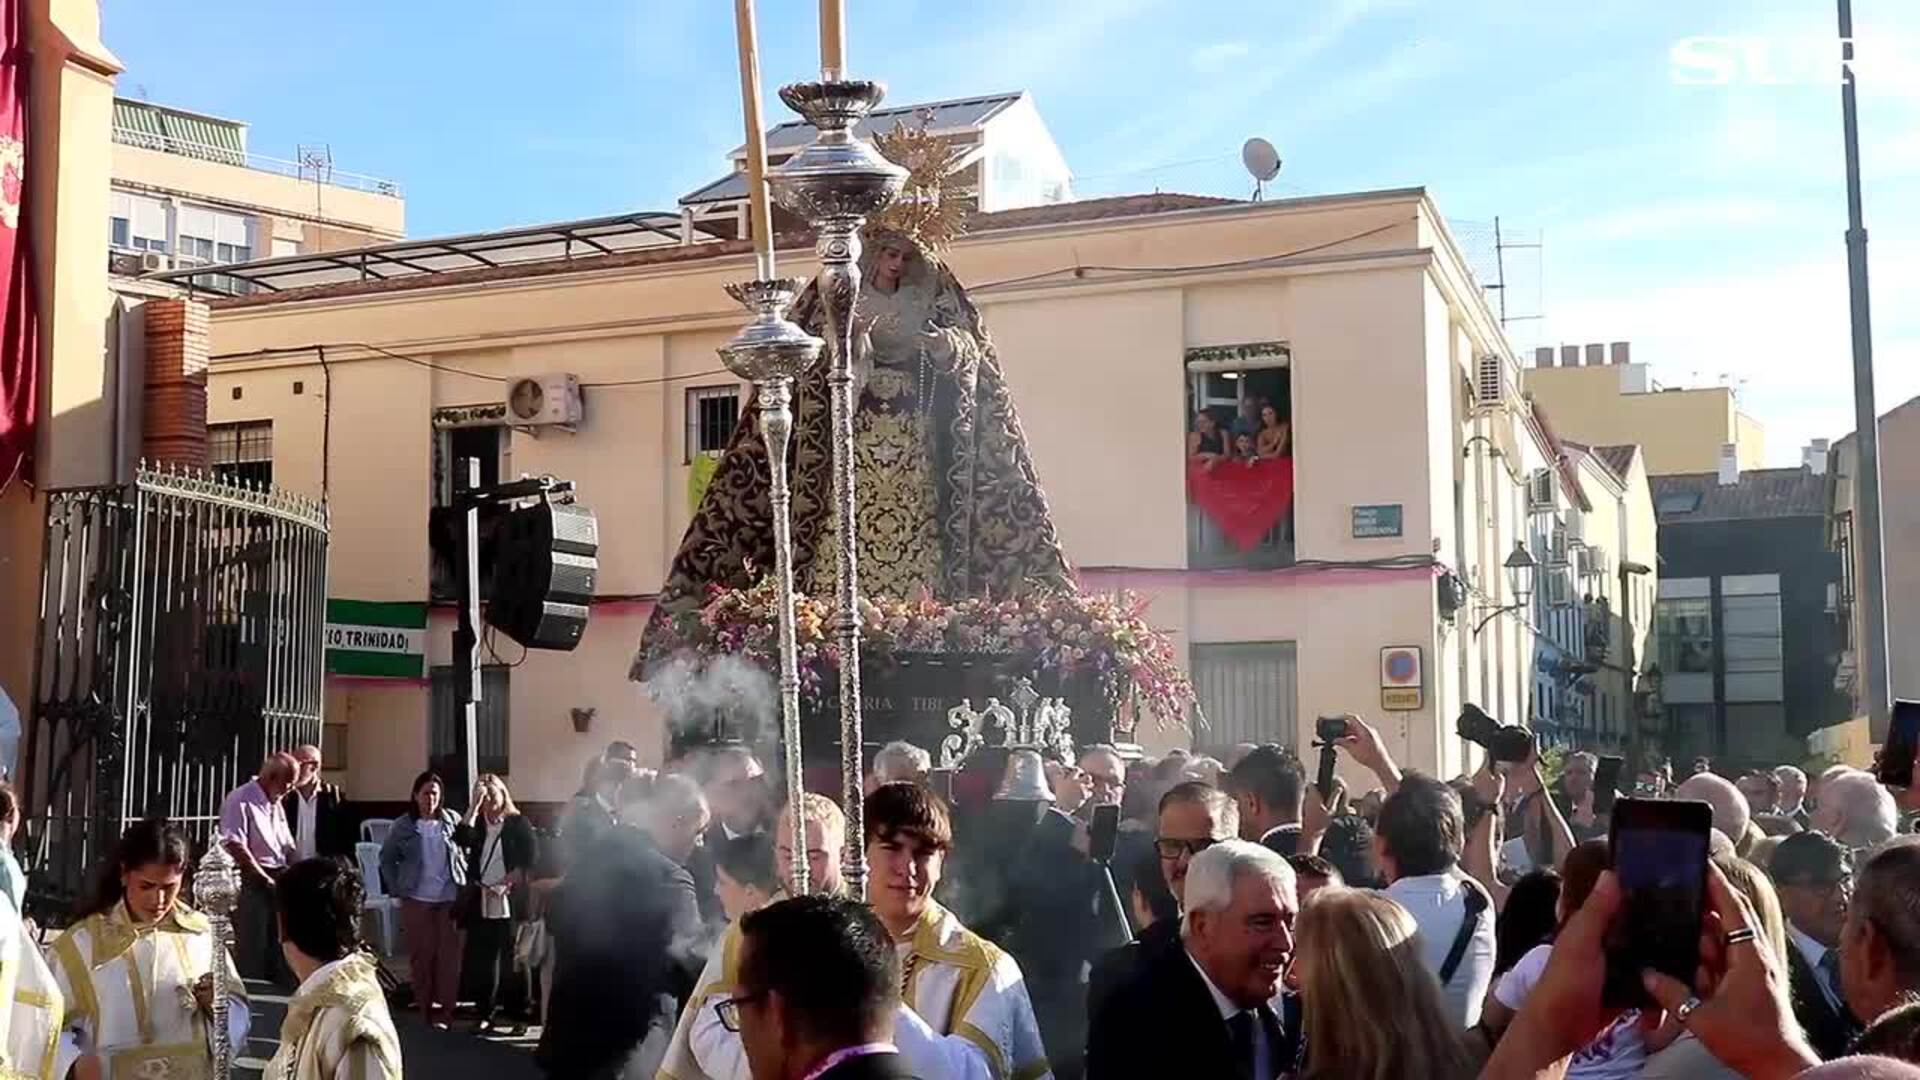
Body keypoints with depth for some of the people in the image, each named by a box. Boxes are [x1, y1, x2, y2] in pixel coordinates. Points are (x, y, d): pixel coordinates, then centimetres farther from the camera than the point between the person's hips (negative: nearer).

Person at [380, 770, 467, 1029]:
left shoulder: (453, 821, 2)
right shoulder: (403, 826, 0)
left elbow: (466, 852, 10)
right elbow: (386, 859, 9)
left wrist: (465, 884, 4)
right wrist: (398, 889, 3)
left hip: (450, 899, 0)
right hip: (416, 900, 0)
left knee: (448, 956, -3)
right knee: (421, 955, 5)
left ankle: (444, 1011, 2)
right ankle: (425, 1010, 16)